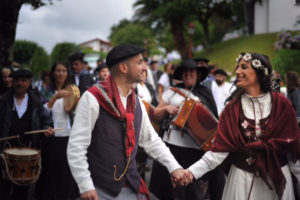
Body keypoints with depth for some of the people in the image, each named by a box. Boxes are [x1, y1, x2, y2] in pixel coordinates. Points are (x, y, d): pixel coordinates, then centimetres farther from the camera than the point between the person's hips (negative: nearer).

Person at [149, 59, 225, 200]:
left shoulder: (205, 94, 13)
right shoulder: (172, 92, 12)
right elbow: (156, 115, 13)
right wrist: (166, 108, -6)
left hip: (198, 148, 0)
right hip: (173, 145, 0)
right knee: (172, 188, 1)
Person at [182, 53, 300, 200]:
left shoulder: (281, 104, -4)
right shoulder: (233, 108, -3)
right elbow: (221, 147, -9)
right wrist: (192, 171, -21)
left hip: (277, 178, 0)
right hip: (242, 178, 1)